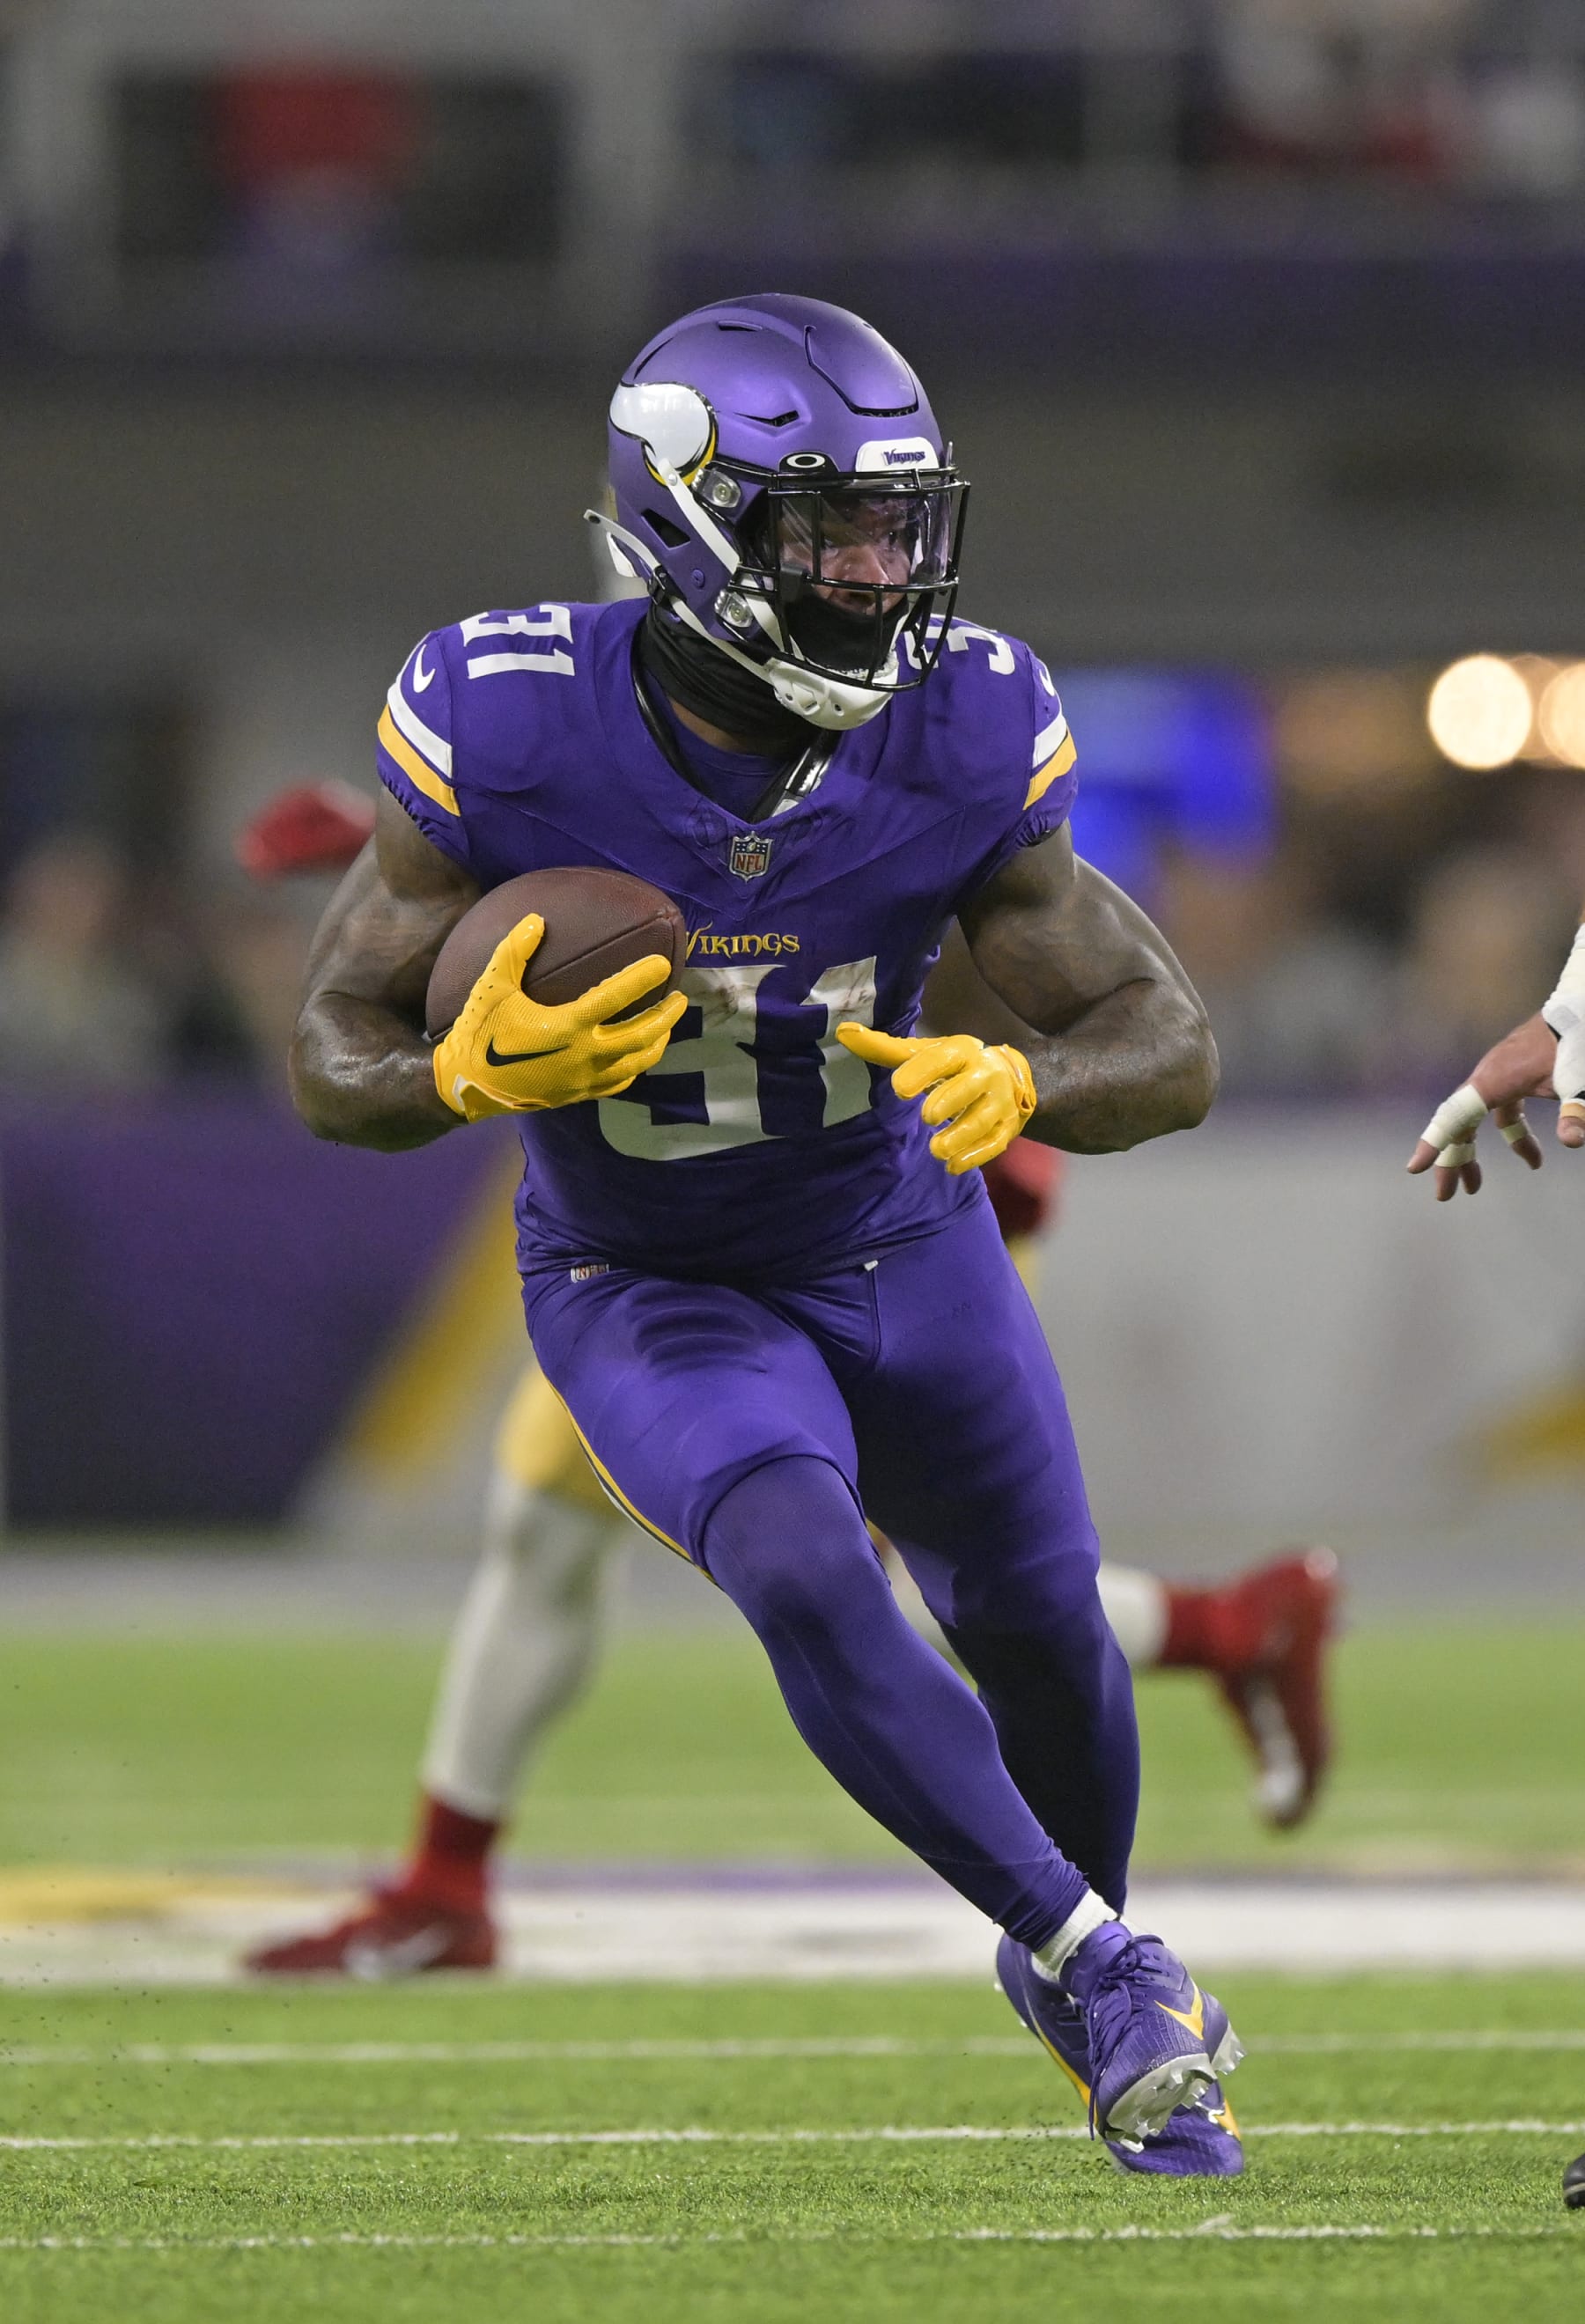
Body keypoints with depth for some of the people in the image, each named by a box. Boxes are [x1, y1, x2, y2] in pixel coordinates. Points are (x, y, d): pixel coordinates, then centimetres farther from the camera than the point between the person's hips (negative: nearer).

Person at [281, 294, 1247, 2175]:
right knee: (806, 1575, -29)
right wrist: (475, 1074, -39)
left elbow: (1173, 1051, -17)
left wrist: (1018, 1082, -39)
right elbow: (332, 1061, -16)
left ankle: (1077, 1948, 46)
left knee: (1040, 1627, 15)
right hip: (651, 1294, -3)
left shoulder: (959, 737, -21)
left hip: (902, 1245, 3)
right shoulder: (509, 733, -27)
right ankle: (1101, 1971, -20)